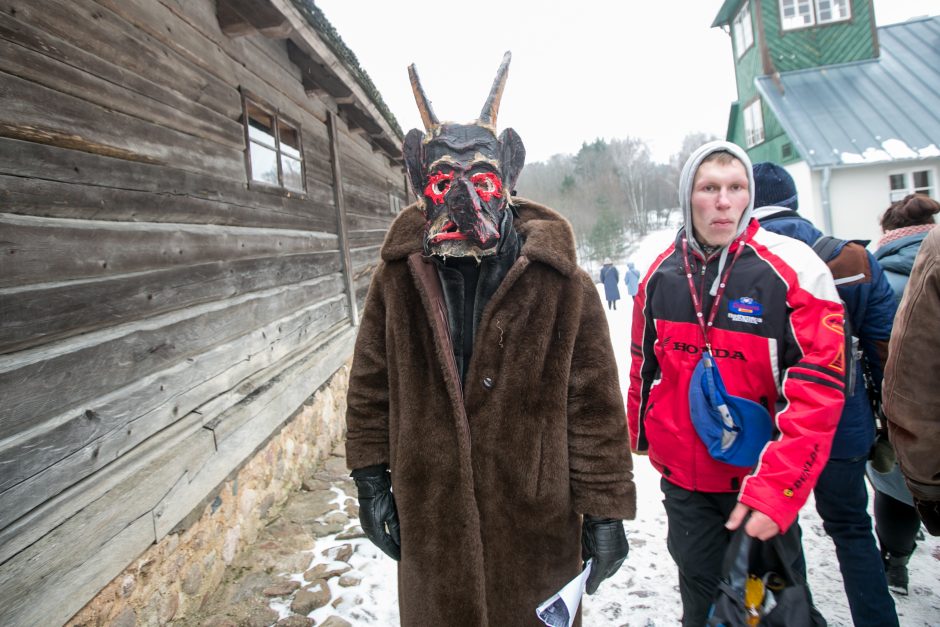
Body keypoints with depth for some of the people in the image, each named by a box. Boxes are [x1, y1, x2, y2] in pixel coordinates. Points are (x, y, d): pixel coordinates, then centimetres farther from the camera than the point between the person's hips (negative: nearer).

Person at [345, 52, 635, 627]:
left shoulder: (562, 283, -9)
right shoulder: (397, 279, -2)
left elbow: (593, 402, -7)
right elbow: (372, 386, 5)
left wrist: (604, 509, -5)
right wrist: (371, 481, 6)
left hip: (536, 526, -1)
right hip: (429, 521, 2)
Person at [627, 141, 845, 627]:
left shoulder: (794, 269, -15)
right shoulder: (662, 273, -3)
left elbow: (817, 390, -19)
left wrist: (776, 489, -25)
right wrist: (641, 436, 16)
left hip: (761, 478, -3)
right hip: (682, 476, 3)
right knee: (698, 587, 22)